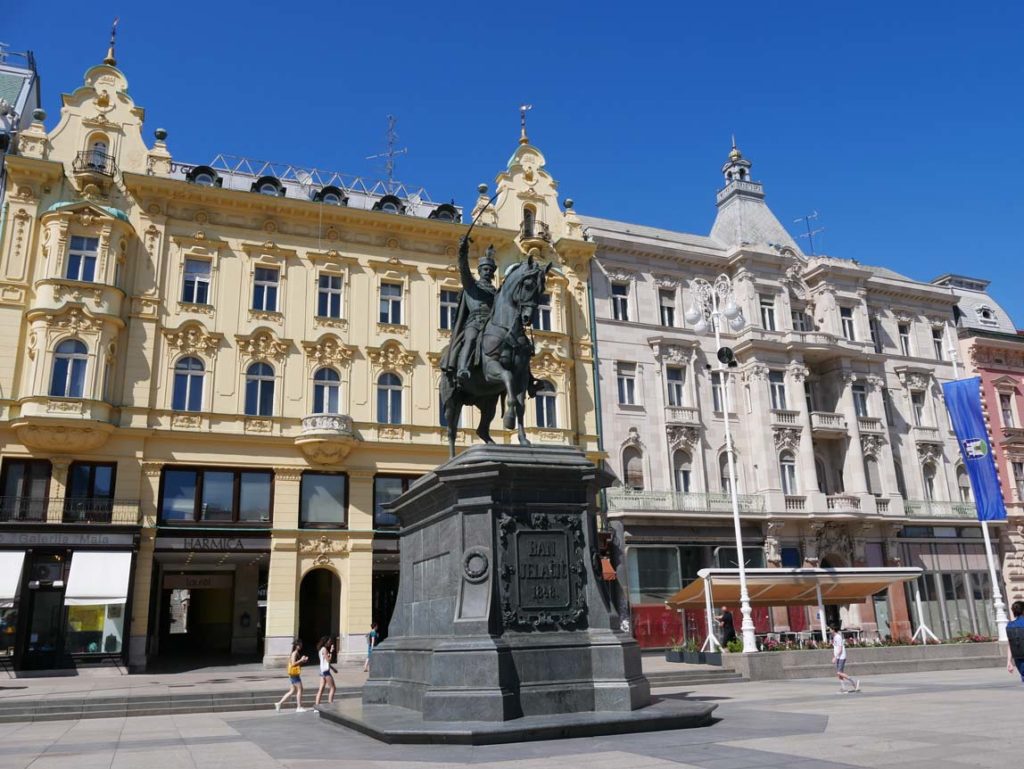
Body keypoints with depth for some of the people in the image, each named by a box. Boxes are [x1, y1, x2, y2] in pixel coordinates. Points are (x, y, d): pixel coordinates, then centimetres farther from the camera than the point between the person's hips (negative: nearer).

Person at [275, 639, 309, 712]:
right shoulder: (294, 653, -13)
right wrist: (301, 660, -21)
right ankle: (299, 707, -2)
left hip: (295, 674, 10)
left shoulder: (297, 653, 16)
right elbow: (293, 663, -23)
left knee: (292, 691, 12)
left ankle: (279, 703, 14)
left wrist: (303, 660, 9)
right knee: (299, 689, -5)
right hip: (294, 674, -10)